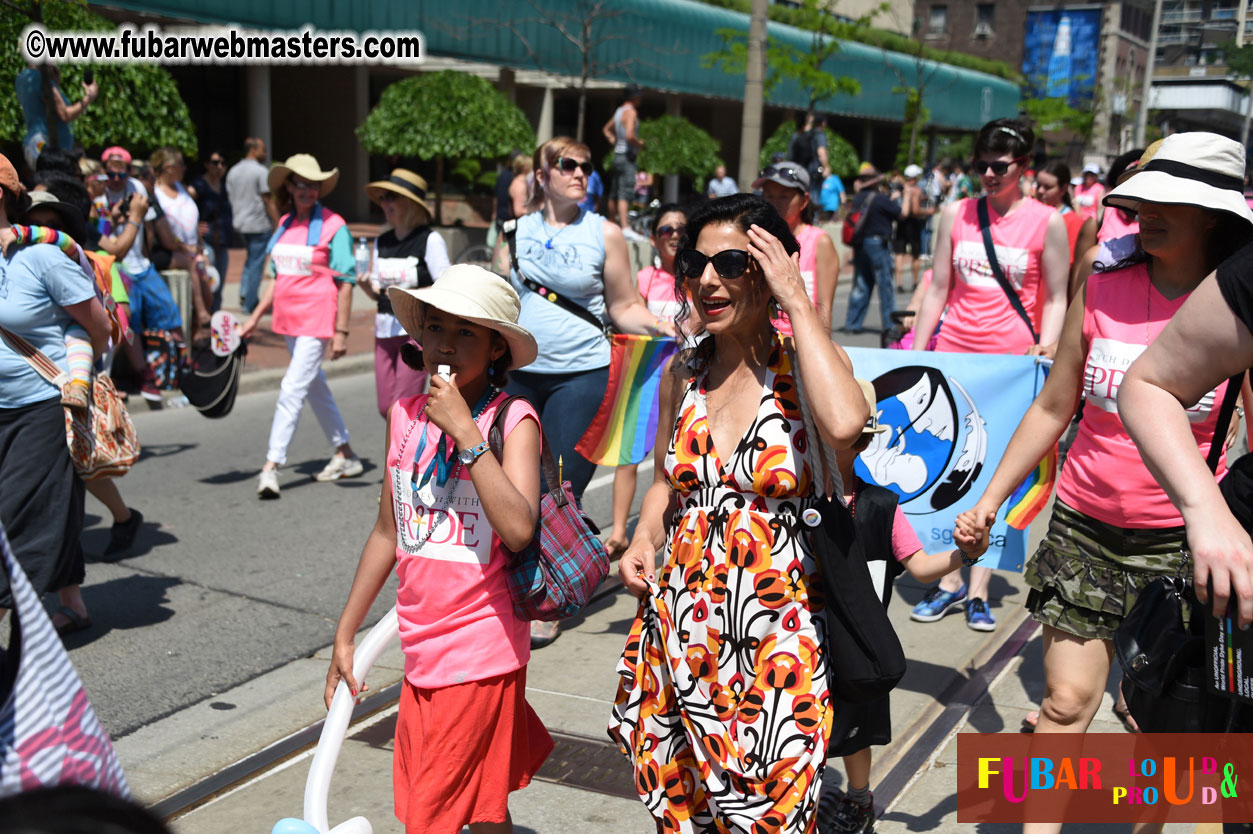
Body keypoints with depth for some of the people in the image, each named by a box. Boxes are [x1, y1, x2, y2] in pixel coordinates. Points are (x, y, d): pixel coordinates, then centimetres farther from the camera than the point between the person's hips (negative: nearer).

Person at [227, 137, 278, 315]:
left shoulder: (233, 171, 11)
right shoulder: (260, 172, -11)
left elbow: (229, 197, 15)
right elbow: (268, 201, -13)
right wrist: (278, 224, -9)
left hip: (240, 223, 7)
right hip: (259, 224, -7)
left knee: (250, 259, 23)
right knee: (256, 263, -1)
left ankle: (244, 294, 11)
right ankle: (249, 305, 1)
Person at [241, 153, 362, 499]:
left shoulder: (333, 226, -9)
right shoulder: (285, 224, 11)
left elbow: (345, 282, -10)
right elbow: (278, 277, 18)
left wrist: (341, 331, -14)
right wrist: (256, 316, 14)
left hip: (318, 320, -8)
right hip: (289, 318, 8)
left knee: (292, 389, -11)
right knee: (315, 386, 15)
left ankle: (270, 467, -10)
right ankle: (345, 456, 28)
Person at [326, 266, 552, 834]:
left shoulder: (512, 419, -12)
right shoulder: (406, 416, 4)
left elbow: (519, 530, -27)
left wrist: (465, 431, -25)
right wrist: (345, 636, 17)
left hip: (481, 653, -5)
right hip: (421, 650, 5)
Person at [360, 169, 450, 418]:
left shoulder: (430, 240, -7)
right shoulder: (382, 242, 11)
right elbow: (378, 292, 15)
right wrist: (366, 285, -6)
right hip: (385, 330, 6)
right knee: (386, 408, 7)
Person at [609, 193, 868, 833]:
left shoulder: (804, 365, -9)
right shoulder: (682, 372, 5)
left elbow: (844, 426, -33)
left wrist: (798, 301, -23)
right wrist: (643, 544, -2)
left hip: (777, 639, -4)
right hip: (682, 624, 4)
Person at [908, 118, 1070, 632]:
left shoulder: (1047, 222, 0)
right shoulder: (956, 214, 7)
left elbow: (1056, 299, 3)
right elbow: (938, 288, 10)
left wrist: (1047, 348, -11)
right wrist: (915, 355, 8)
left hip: (1012, 359, -2)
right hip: (953, 355, 3)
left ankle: (978, 592, 8)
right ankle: (949, 583, 13)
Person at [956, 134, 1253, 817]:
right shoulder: (1102, 290, -2)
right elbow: (1053, 408, 7)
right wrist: (991, 499, 7)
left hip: (1179, 542, -1)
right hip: (1083, 529, 2)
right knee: (1066, 702, 4)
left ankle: (1149, 818, 31)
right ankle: (1035, 826, 17)